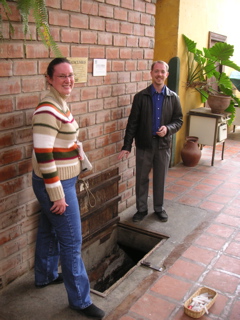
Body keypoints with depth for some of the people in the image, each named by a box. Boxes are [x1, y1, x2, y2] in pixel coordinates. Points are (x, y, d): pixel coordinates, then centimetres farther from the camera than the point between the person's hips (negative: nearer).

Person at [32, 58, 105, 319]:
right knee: (71, 241, 1)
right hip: (55, 184, -10)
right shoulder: (48, 110, -23)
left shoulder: (59, 103, 8)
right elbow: (42, 155, -27)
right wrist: (57, 194, -23)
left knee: (49, 231, 24)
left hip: (61, 180, 10)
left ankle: (45, 276, 45)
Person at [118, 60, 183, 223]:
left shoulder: (173, 97, 1)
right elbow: (133, 122, -5)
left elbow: (179, 120, 5)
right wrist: (127, 146, -9)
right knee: (141, 179, 9)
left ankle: (159, 208, 31)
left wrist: (168, 128, -17)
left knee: (160, 179, 13)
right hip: (144, 144, -1)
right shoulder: (141, 96, -4)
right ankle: (142, 209, 26)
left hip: (163, 145, 1)